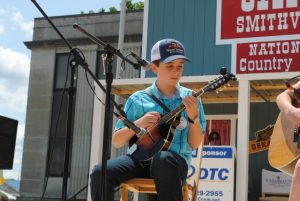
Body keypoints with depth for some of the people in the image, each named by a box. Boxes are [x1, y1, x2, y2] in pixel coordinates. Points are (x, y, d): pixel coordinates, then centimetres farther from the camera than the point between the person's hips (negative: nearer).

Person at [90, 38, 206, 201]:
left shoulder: (190, 98, 5)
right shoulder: (138, 99, 6)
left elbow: (194, 144, 2)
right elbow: (116, 142, 7)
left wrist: (193, 117, -15)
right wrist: (138, 124, -11)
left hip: (175, 161, -2)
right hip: (141, 158, 2)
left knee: (164, 160, -39)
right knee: (100, 172, -26)